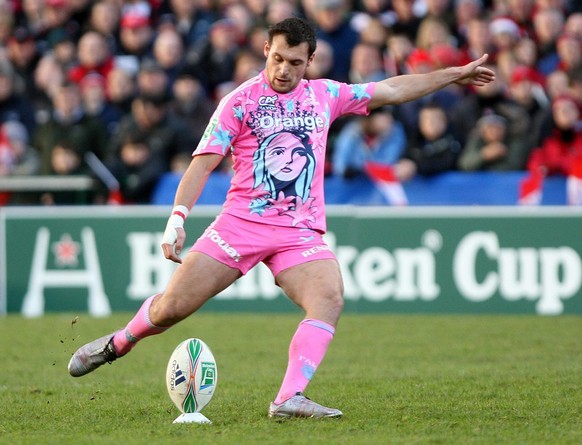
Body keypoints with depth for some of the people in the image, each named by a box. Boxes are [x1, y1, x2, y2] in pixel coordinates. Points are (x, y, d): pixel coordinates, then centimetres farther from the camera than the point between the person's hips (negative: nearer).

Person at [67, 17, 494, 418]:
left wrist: (456, 74, 21)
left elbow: (392, 90, 20)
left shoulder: (325, 95, 11)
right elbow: (203, 162, -4)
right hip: (242, 220, -3)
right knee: (173, 307, -5)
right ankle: (117, 344, 25)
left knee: (330, 299, -25)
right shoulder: (240, 101, -1)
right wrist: (177, 219, -15)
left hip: (301, 231, 3)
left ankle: (290, 399, -30)